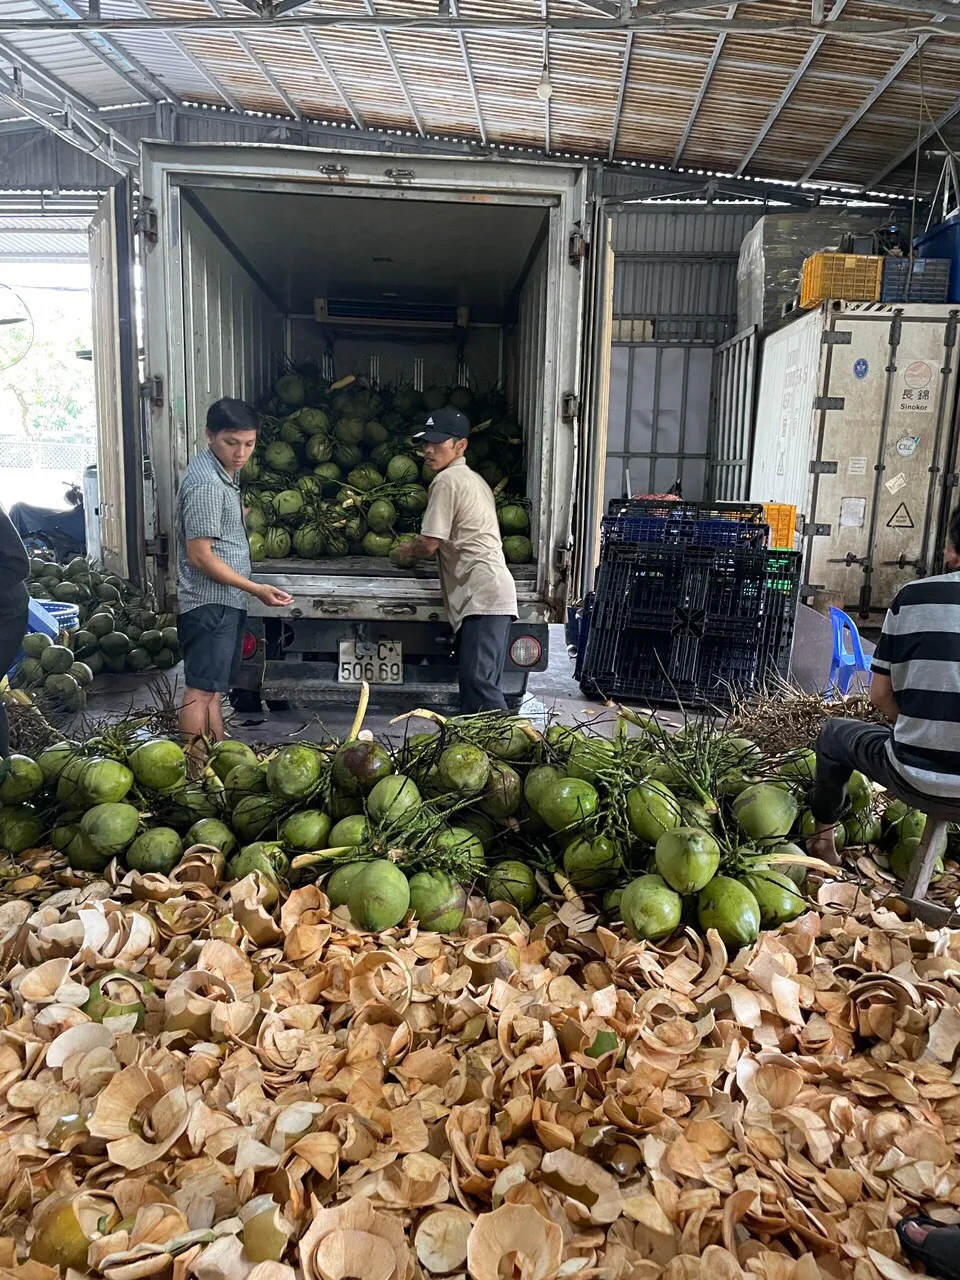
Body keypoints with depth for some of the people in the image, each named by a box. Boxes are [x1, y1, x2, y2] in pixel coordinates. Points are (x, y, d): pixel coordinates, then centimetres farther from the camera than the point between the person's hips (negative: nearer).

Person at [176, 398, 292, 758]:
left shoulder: (224, 471, 11)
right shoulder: (206, 484, -20)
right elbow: (200, 556, -22)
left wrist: (237, 513, 42)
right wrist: (256, 589, -22)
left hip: (225, 602, 10)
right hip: (209, 603, -10)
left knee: (214, 688, 15)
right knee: (200, 690, -5)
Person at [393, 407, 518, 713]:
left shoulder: (447, 480, -6)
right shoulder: (473, 478, 24)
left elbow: (430, 544, -8)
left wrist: (407, 554, 12)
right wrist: (418, 548, 28)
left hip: (481, 595, -10)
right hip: (489, 594, 10)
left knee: (478, 681, -17)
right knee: (480, 682, 9)